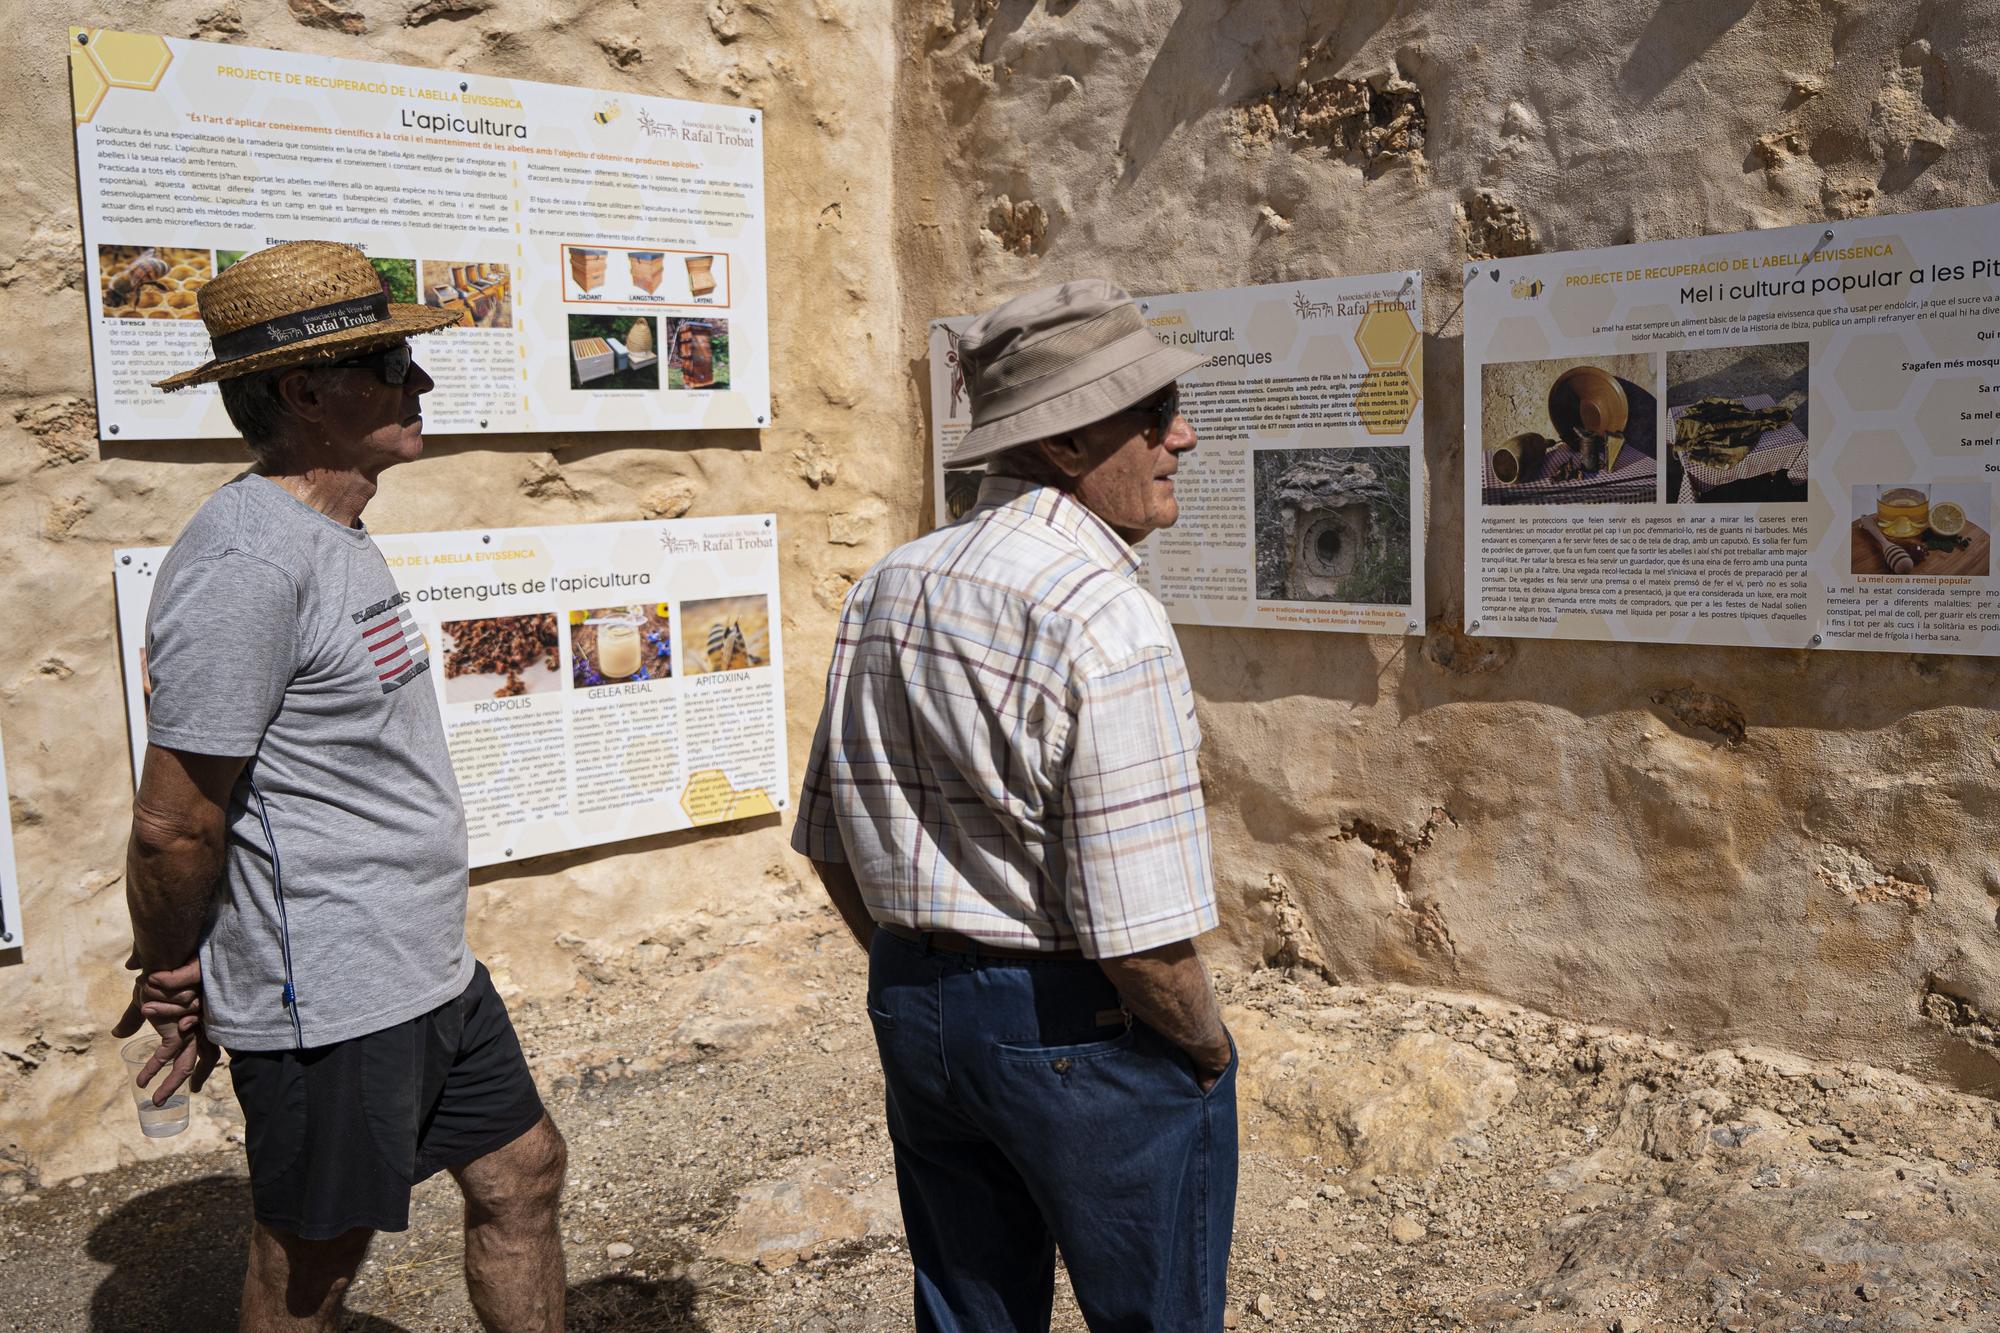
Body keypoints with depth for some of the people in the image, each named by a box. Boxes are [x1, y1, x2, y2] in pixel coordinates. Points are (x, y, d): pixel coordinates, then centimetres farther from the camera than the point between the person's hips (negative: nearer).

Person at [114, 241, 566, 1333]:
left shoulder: (333, 537, 10)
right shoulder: (247, 563, -23)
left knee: (520, 1176, 18)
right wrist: (173, 983, -4)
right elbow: (173, 824, -21)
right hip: (330, 1004, -9)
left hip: (434, 974, 9)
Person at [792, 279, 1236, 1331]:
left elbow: (831, 842, 9)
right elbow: (1139, 930, -25)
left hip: (913, 1015, 7)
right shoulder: (1106, 622, -23)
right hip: (1090, 1037, -7)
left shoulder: (885, 588, 2)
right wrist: (1209, 1048, -6)